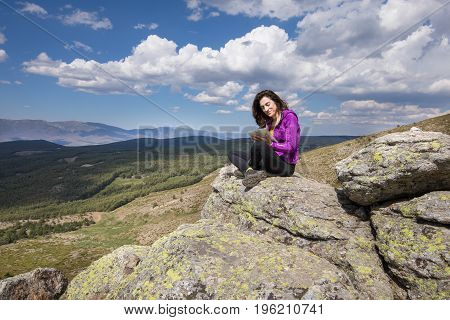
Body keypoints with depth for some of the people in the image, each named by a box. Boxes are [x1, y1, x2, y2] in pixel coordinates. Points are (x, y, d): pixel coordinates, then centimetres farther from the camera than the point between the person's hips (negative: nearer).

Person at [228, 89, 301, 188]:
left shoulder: (289, 117, -5)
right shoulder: (268, 122, 16)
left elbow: (290, 147, -15)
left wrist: (270, 143, -25)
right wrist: (257, 139, -9)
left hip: (286, 166, -8)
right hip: (271, 161, 8)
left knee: (259, 145, -35)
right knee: (232, 154, 3)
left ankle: (247, 171, -9)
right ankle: (255, 173, -21)